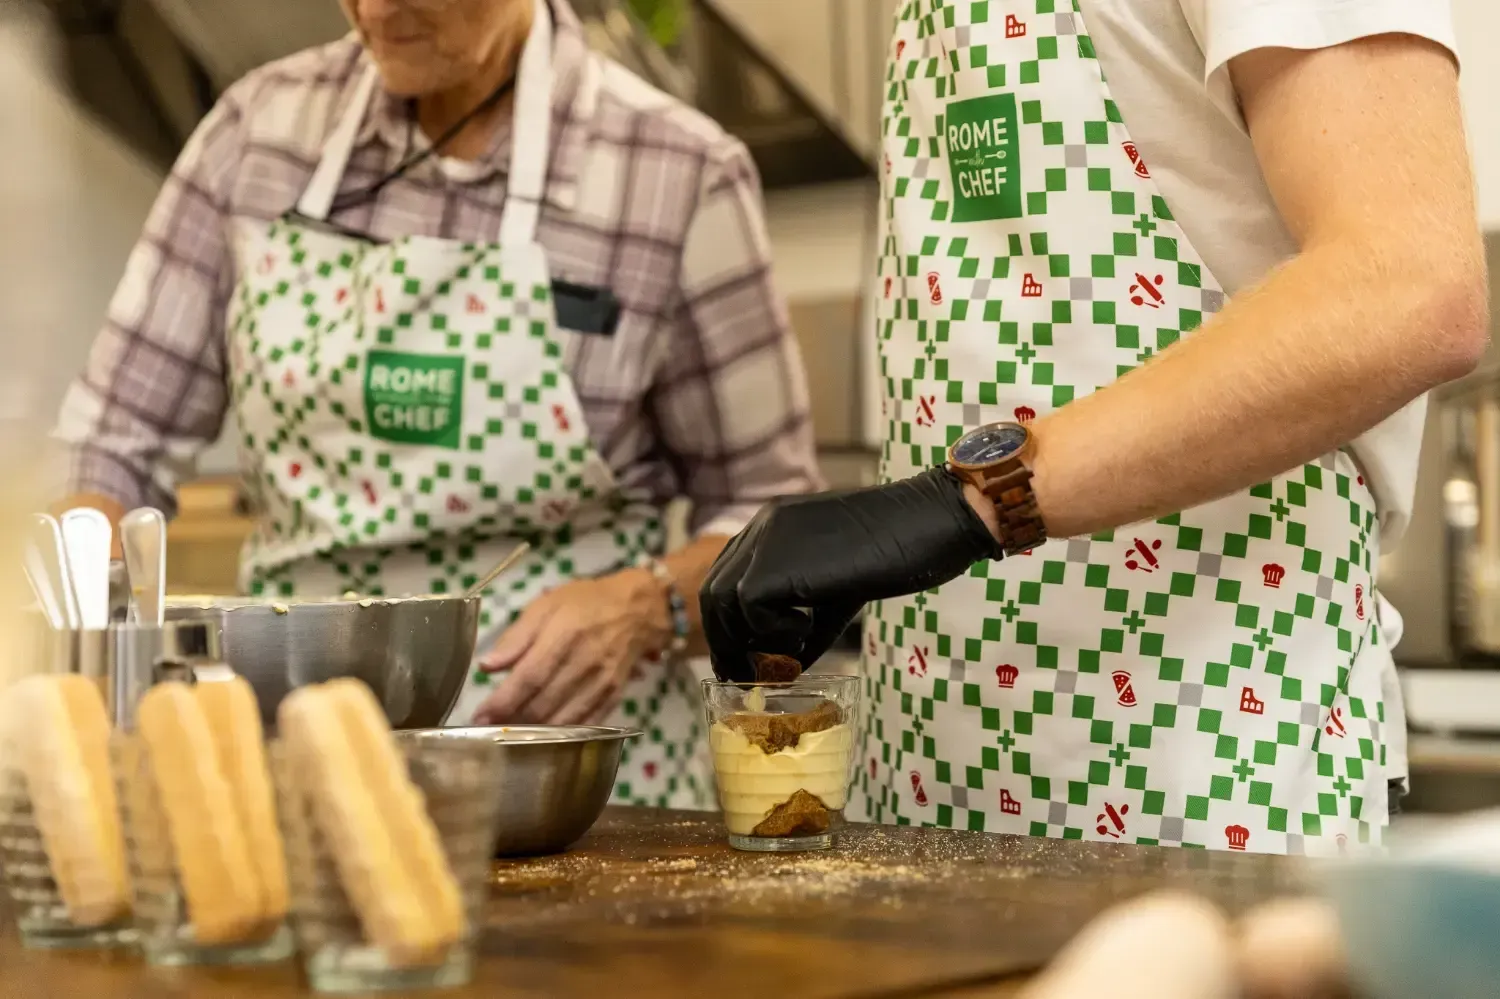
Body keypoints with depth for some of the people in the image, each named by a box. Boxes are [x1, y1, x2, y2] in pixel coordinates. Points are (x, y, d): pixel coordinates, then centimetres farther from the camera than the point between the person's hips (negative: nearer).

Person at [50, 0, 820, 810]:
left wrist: (648, 605, -16)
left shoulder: (678, 174, -5)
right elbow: (122, 440, 7)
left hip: (578, 761, -3)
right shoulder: (259, 128, 5)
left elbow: (768, 505, 3)